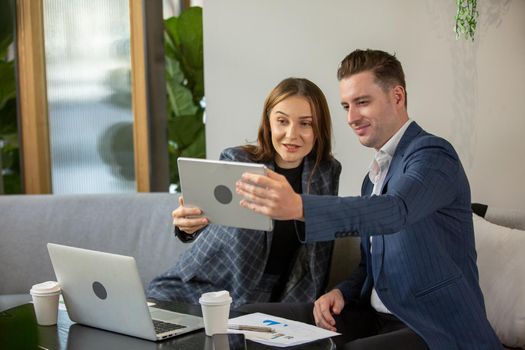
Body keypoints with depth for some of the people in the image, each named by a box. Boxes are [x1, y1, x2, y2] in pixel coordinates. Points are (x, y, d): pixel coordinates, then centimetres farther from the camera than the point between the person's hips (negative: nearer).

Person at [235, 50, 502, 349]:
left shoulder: (432, 154, -11)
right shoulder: (376, 176, 18)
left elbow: (395, 212, -33)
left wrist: (299, 206, -47)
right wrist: (343, 292, -1)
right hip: (376, 319, 8)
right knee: (254, 318, -3)